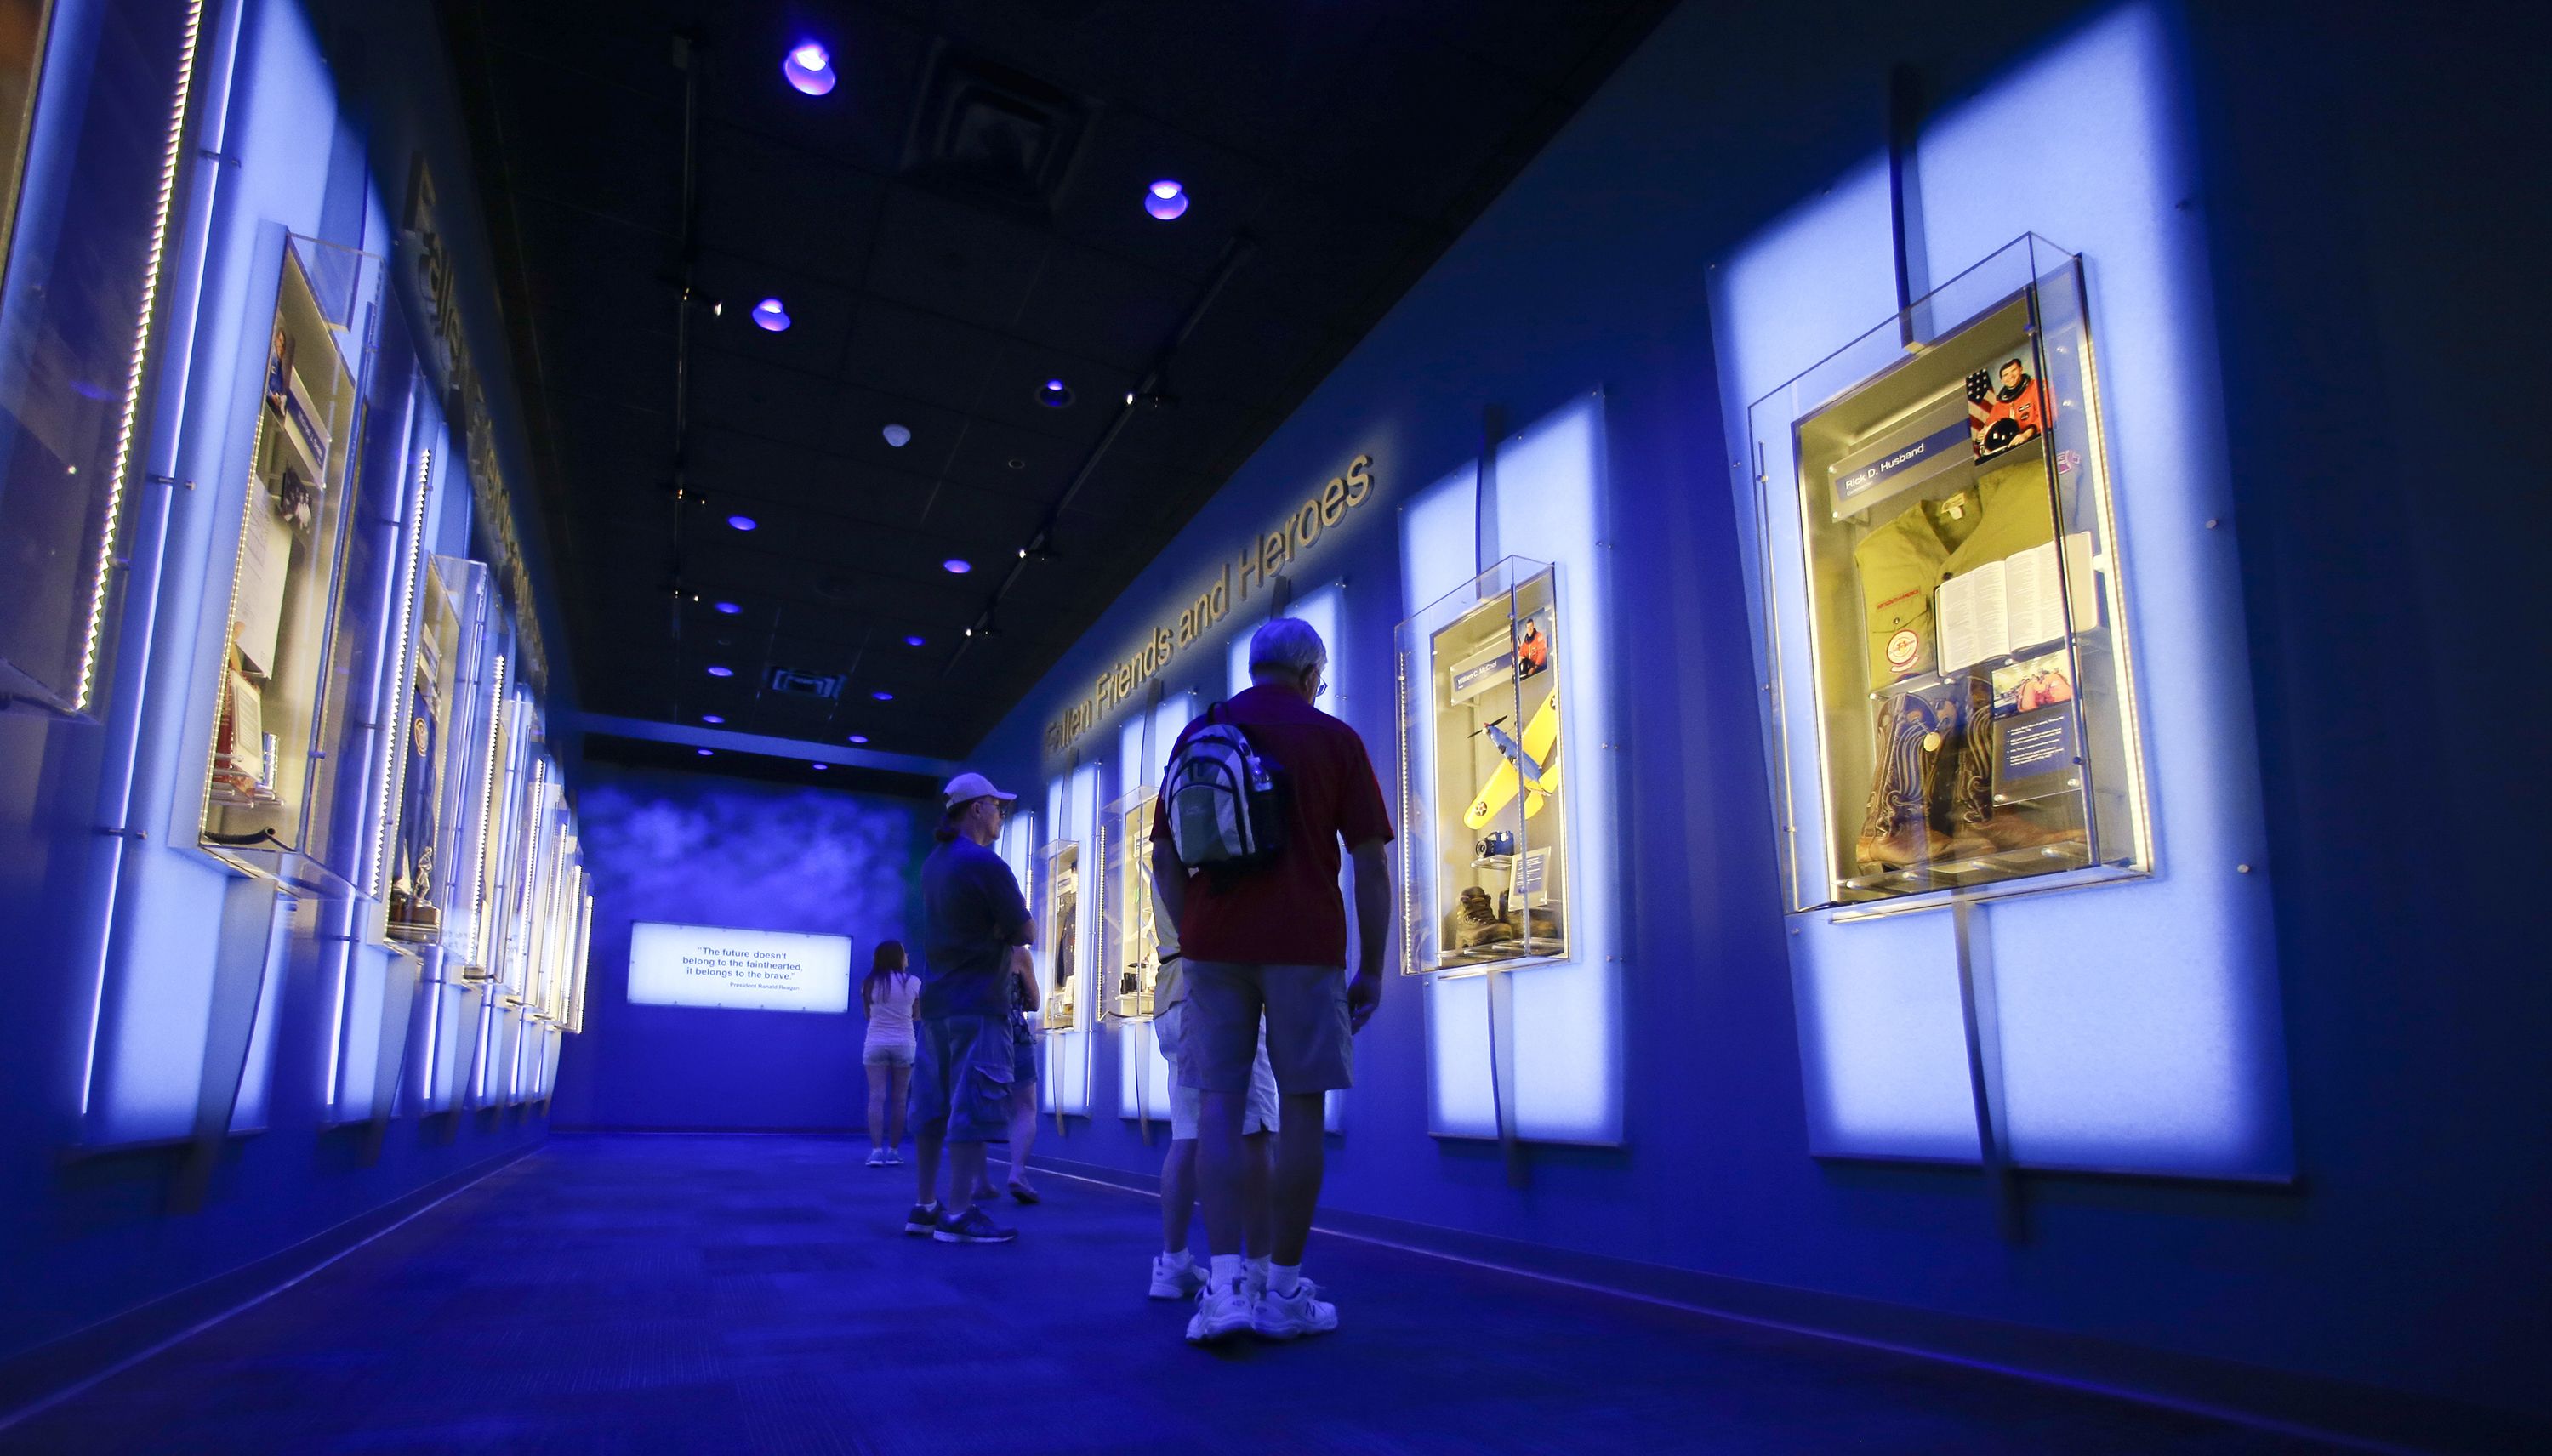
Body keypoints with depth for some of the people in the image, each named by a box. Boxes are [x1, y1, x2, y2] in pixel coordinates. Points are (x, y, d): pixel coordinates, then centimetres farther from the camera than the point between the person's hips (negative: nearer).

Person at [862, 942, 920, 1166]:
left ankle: (876, 1150, -8)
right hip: (904, 1044, -1)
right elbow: (917, 1015, 8)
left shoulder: (869, 984, 2)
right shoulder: (913, 982, -3)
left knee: (876, 1097, 0)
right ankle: (894, 1150, 10)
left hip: (875, 1044, 1)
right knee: (899, 1099, 6)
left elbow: (868, 1015, 12)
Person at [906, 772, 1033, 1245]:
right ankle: (959, 1214, -6)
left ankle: (924, 1206, 15)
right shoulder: (985, 864, -13)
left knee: (933, 1109, 10)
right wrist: (1007, 930, 9)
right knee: (974, 1108, -6)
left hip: (936, 1000, 9)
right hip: (977, 1003, -9)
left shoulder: (934, 863, 14)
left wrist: (997, 938, 4)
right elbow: (1025, 932, -9)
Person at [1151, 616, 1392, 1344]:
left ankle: (1226, 1285, -6)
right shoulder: (1334, 739, 3)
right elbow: (1370, 863, -2)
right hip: (1304, 946, -2)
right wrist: (1371, 968, 3)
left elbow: (1164, 859, 8)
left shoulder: (1197, 734, 11)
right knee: (1300, 1107, 5)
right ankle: (1285, 1293, 10)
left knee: (1219, 1106, 4)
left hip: (1214, 945, 3)